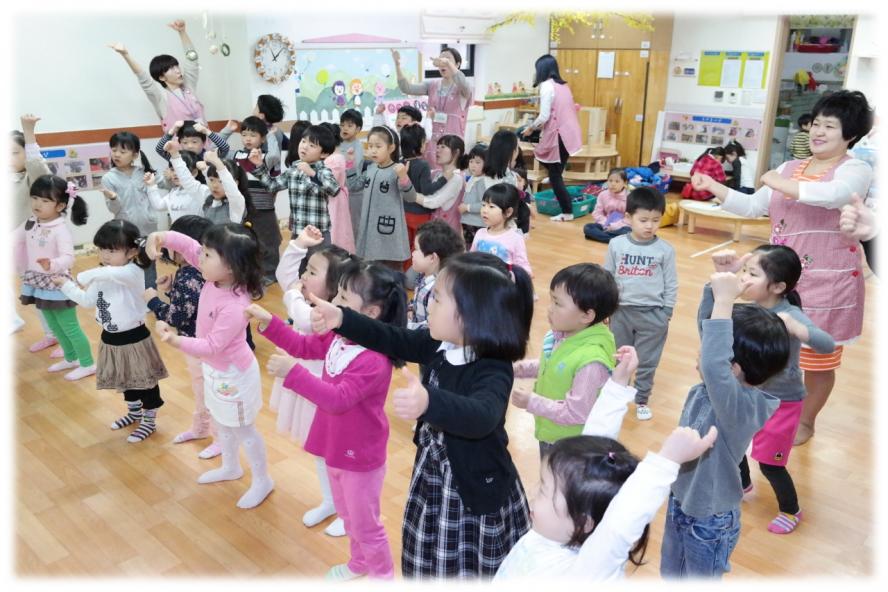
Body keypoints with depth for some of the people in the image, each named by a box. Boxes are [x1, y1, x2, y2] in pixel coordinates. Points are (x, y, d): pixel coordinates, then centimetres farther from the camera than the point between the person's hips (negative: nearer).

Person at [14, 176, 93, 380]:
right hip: (39, 284, 8)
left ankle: (88, 364, 14)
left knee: (69, 326, 2)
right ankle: (71, 359, 36)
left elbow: (68, 257, -33)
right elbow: (15, 239, 18)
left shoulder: (61, 229, -22)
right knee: (54, 326, 20)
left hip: (57, 284, -8)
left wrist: (52, 264, -51)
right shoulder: (30, 224, 1)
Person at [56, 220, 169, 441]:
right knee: (124, 379, 25)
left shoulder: (133, 273, -23)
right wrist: (66, 285, 6)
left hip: (134, 338, -8)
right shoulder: (101, 277, 3)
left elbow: (108, 273, -43)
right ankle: (134, 412, 46)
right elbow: (88, 300, 11)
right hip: (111, 338, 8)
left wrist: (83, 277, -28)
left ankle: (150, 421, 24)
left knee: (145, 381, 7)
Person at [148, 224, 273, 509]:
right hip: (215, 370, 9)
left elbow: (212, 347, -34)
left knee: (243, 430, 11)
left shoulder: (235, 307, -38)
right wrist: (162, 237, -25)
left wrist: (176, 340, -45)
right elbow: (189, 245, -6)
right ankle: (230, 467, 52)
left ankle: (262, 480, 32)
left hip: (233, 375, -9)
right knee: (222, 423, 28)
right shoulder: (216, 277, -14)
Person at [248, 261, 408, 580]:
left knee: (365, 523, 12)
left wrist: (293, 373, -41)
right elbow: (304, 346, 9)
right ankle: (359, 563, 52)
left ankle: (383, 575, 36)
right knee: (348, 514, 29)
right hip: (336, 447, 9)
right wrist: (268, 322, -2)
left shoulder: (374, 361, -32)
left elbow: (338, 399, -36)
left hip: (360, 455, -9)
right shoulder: (338, 335, -5)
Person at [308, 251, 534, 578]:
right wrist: (342, 319, -5)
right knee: (431, 566, 24)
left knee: (473, 573, 12)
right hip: (433, 476, 7)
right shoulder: (440, 344, -7)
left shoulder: (494, 372, -30)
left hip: (475, 490, -7)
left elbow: (481, 417, -49)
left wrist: (428, 403, -67)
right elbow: (394, 340, 5)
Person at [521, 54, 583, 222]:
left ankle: (567, 212, 6)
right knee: (556, 172, 19)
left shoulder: (547, 86, -10)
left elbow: (544, 116, -15)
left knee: (555, 175, 2)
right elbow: (560, 112, 16)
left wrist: (531, 128, 2)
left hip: (559, 135, -8)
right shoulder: (563, 85, 15)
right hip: (569, 133, 8)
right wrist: (538, 127, 20)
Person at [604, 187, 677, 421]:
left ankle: (642, 400, 27)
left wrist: (666, 313, -1)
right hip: (621, 310, 1)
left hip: (652, 314, -1)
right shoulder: (616, 245, -6)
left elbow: (671, 284, -1)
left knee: (647, 361, 10)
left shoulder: (665, 250, -8)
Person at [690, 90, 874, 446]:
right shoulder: (790, 168, 10)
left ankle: (805, 422, 29)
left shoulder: (855, 171, -9)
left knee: (818, 358, 8)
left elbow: (831, 195, -32)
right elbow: (753, 207, 12)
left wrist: (778, 183, -23)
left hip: (827, 282, -5)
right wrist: (713, 187, 0)